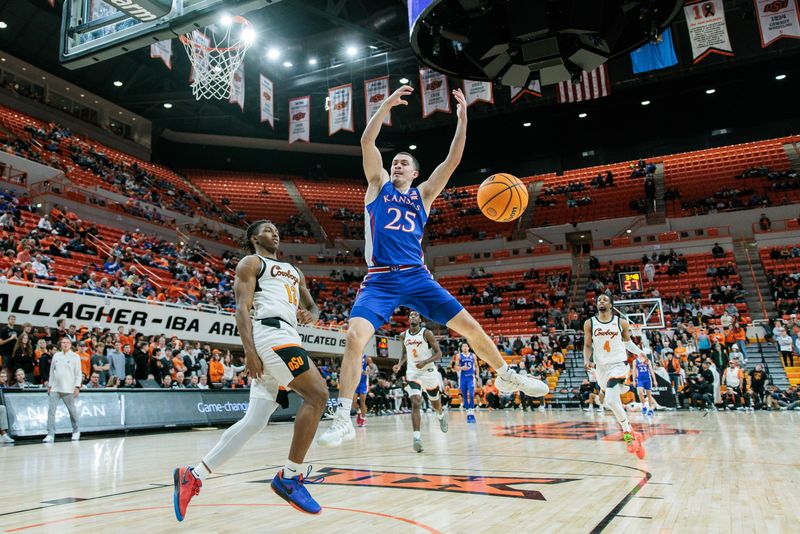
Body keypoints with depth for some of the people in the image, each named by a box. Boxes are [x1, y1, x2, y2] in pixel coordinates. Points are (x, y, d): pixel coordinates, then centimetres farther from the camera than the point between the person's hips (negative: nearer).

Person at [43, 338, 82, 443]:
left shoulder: (75, 357, 0)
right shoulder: (56, 355, 10)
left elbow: (78, 373, -2)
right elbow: (52, 371, 15)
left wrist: (77, 386, -10)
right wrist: (49, 385, 11)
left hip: (69, 389, -3)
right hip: (55, 388, 3)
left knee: (72, 410, 6)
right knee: (51, 410, -5)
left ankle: (76, 431, 22)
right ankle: (50, 435, -2)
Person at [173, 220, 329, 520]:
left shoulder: (294, 271, 31)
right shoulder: (251, 263, 8)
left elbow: (313, 307, 31)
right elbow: (242, 309, -3)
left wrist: (310, 315, 5)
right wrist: (248, 350, -16)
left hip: (285, 338, 8)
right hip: (269, 333, -8)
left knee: (254, 422, 3)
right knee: (317, 394, -17)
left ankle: (193, 475, 10)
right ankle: (290, 477, -11)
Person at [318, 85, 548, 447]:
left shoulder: (423, 194, 16)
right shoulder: (378, 184, 12)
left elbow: (453, 160, 7)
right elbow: (367, 142, 0)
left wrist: (462, 119, 2)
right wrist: (387, 105, -4)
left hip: (417, 277, 2)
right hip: (380, 280, -2)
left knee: (469, 326, 1)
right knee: (354, 336, -22)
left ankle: (505, 376, 25)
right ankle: (343, 419, -13)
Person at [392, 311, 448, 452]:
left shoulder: (427, 333, -11)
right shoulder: (404, 335, 3)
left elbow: (439, 353, -11)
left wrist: (425, 362, -26)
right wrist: (399, 364, 1)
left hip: (429, 372, -2)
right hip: (412, 373, 2)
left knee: (434, 401, 19)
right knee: (415, 403, -17)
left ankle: (441, 415, 54)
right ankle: (417, 437, -21)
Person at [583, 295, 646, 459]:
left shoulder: (621, 323, -1)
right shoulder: (589, 323, 1)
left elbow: (627, 341, 16)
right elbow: (588, 345, 3)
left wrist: (639, 352, 4)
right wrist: (587, 360, -13)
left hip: (618, 364, -3)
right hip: (601, 366, 3)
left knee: (611, 401, -22)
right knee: (610, 402, 13)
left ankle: (628, 432, -3)